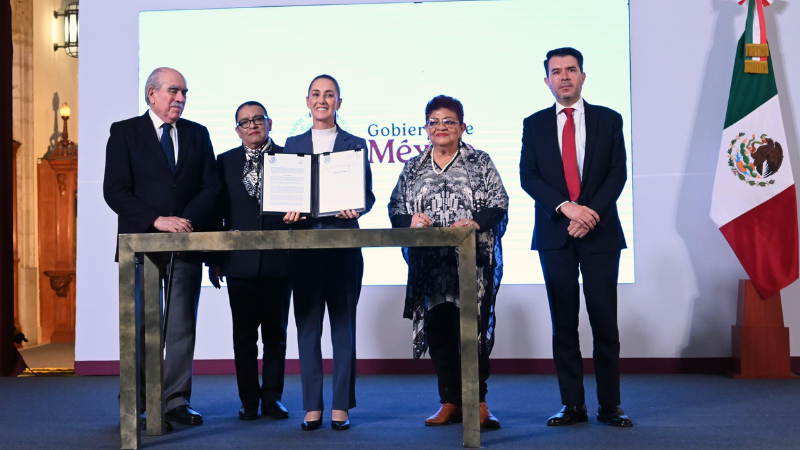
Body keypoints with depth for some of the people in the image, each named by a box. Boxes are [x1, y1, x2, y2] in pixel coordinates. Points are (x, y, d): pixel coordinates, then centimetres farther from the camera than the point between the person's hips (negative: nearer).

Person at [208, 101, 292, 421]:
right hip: (240, 261, 1)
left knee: (276, 334, 7)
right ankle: (249, 401, 15)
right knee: (244, 335, 6)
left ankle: (272, 398, 17)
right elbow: (216, 211, 7)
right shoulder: (225, 162, 9)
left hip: (278, 260, -1)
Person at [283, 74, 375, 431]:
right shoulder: (293, 144, 13)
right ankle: (312, 407, 10)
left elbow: (367, 194, 4)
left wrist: (356, 209, -17)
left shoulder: (355, 144, 9)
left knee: (343, 325, 1)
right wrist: (289, 211, -11)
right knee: (307, 325, 3)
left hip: (343, 243, -1)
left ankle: (341, 406, 9)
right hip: (304, 243, 1)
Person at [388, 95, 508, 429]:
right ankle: (451, 402, 14)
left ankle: (477, 401, 5)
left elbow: (499, 205, -1)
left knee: (474, 330, -6)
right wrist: (410, 221, -9)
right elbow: (395, 210, 12)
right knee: (438, 332, 4)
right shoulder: (413, 169, 16)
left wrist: (476, 222, -18)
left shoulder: (480, 163, 7)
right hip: (429, 266, 3)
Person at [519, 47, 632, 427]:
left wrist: (591, 213, -13)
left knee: (605, 322, 0)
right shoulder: (534, 125, 10)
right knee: (563, 324, 4)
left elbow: (617, 172, 1)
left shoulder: (609, 120, 8)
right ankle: (573, 405, 11)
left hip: (600, 233, -1)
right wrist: (566, 207, -13)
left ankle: (609, 406, 10)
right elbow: (528, 177, 0)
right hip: (555, 235, 1)